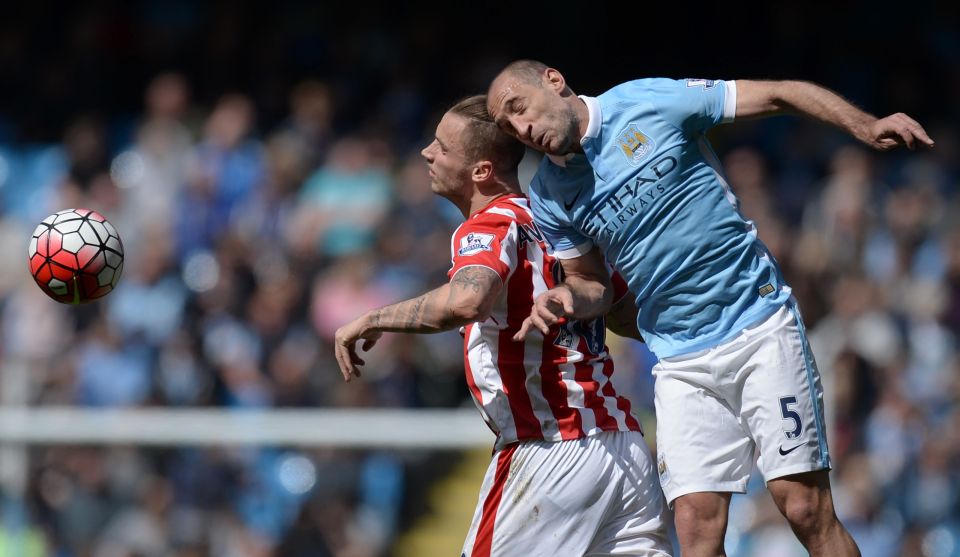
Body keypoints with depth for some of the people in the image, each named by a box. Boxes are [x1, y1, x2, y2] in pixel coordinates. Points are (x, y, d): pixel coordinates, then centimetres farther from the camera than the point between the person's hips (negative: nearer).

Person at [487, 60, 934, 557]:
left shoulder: (650, 102, -5)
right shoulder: (548, 197, 7)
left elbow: (779, 96, -3)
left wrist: (864, 127, -18)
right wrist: (567, 298, -6)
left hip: (761, 328, -3)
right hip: (680, 363, 3)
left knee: (806, 509, -10)